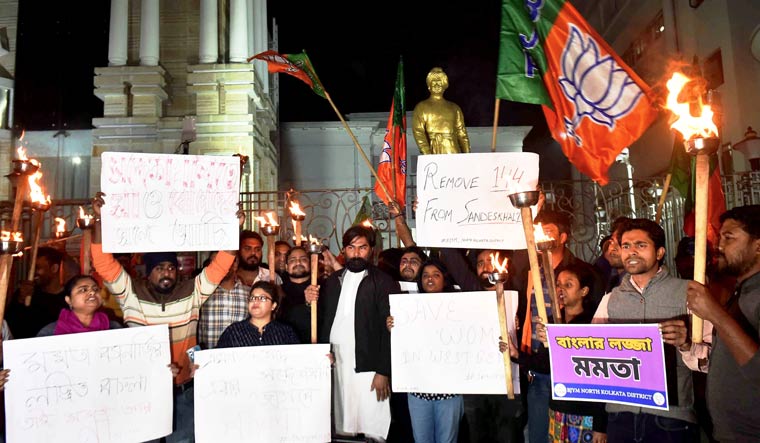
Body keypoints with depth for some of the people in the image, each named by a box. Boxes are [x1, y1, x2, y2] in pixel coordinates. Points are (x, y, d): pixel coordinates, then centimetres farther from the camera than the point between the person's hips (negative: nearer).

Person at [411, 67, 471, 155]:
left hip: (453, 152, 3)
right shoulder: (421, 107, 7)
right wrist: (427, 155, -17)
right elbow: (418, 133, -4)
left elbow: (462, 134, 14)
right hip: (433, 152, -3)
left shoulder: (454, 108, 17)